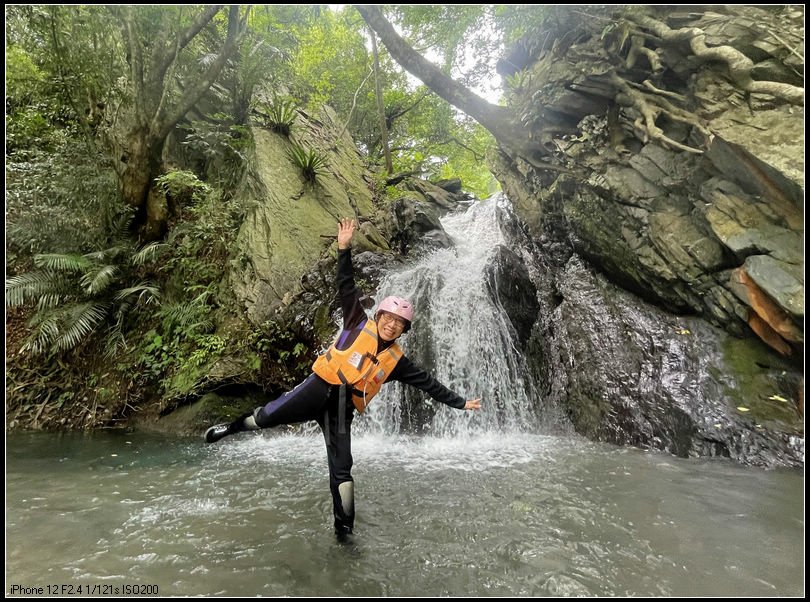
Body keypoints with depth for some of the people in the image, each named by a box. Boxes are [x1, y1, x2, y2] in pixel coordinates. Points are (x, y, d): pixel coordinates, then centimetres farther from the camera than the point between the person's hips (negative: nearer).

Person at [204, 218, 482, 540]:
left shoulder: (396, 361, 6)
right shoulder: (359, 324, 2)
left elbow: (428, 383, 8)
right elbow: (347, 287, -3)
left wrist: (460, 403, 6)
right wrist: (344, 249, -11)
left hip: (343, 408, 1)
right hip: (320, 387, -1)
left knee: (342, 470, -1)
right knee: (267, 417, -6)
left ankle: (344, 530, 15)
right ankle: (233, 427, 29)